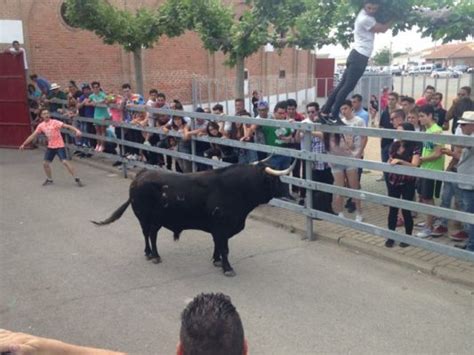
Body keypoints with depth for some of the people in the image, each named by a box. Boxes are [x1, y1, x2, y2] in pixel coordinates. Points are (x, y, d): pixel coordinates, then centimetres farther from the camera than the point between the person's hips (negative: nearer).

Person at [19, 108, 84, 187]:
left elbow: (67, 126, -23)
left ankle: (76, 179, -11)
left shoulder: (55, 122, -12)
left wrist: (76, 130, -39)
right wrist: (24, 144, 14)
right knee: (45, 163, 7)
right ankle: (49, 179, 29)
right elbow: (33, 136, 12)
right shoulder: (41, 126, 4)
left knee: (65, 162, -17)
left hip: (59, 146, -6)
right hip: (50, 147, 6)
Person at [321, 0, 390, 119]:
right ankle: (334, 116, -13)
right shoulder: (365, 19, -15)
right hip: (360, 57, -10)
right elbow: (383, 29, -8)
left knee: (342, 85, 8)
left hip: (358, 56, 10)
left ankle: (325, 111, 8)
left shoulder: (365, 15, 15)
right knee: (347, 87, -12)